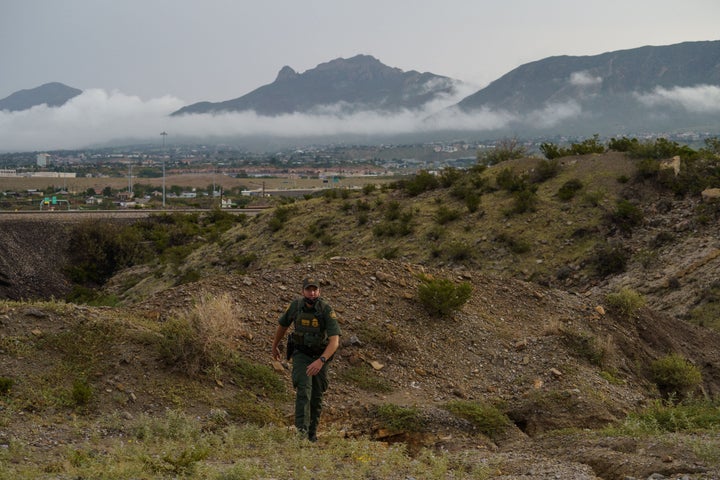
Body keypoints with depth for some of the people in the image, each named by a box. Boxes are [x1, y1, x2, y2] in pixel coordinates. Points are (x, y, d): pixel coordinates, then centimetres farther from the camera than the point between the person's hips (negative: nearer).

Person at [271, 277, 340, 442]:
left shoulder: (327, 310, -23)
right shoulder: (295, 305, -15)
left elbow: (335, 340, -32)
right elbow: (283, 325, 7)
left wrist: (321, 360, -45)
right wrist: (275, 346, 20)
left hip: (320, 356, 0)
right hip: (301, 354, 0)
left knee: (316, 396, 10)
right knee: (304, 390, -23)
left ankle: (312, 433, 27)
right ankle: (301, 430, -30)